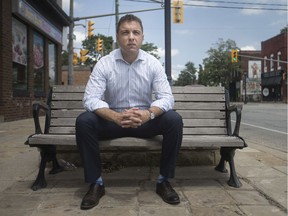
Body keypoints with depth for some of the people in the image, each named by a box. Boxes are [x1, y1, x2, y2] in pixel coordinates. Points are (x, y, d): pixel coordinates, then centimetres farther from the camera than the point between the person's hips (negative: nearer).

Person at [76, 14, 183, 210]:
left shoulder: (153, 63, -6)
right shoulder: (104, 63, -9)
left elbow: (167, 97, -14)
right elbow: (91, 99, -19)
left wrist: (148, 114, -37)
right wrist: (116, 117, -39)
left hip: (145, 120, 1)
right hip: (113, 120, 0)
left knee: (174, 120, -26)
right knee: (84, 121, -27)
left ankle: (164, 181, -9)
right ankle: (96, 183, -12)